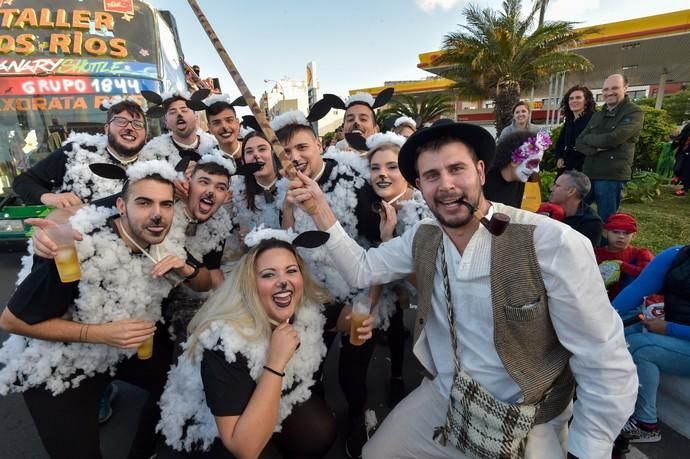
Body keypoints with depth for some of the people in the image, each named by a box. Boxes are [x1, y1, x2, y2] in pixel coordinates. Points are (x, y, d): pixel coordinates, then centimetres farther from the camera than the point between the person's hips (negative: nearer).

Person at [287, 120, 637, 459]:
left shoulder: (553, 243, -24)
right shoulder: (422, 238, -6)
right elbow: (361, 270, -2)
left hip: (528, 424, -4)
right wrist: (320, 209, -12)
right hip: (440, 399, 5)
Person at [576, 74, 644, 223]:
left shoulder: (634, 113, -3)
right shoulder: (597, 115, 17)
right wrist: (595, 149, -12)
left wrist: (589, 139, -1)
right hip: (588, 174, 6)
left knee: (605, 220, 1)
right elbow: (579, 143, 9)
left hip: (612, 177, -6)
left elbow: (613, 139, -18)